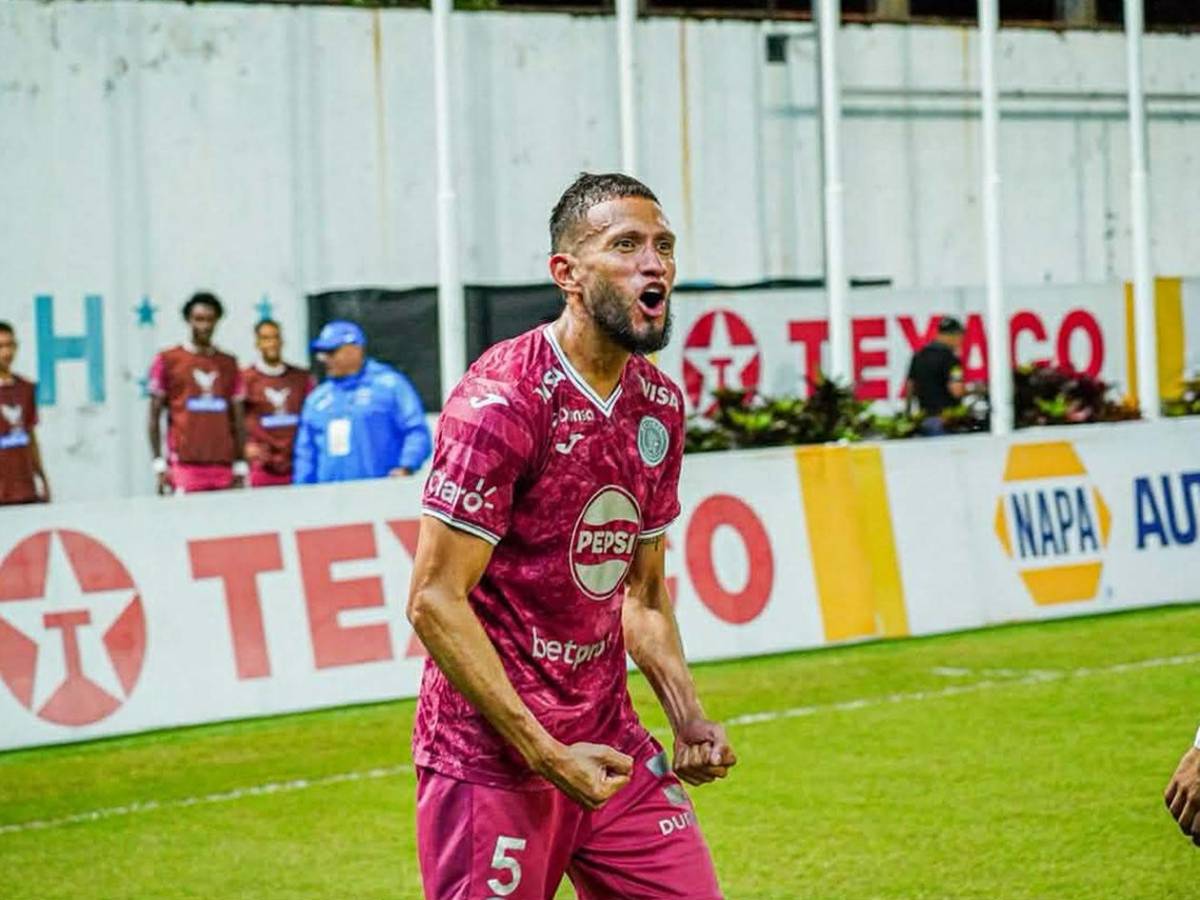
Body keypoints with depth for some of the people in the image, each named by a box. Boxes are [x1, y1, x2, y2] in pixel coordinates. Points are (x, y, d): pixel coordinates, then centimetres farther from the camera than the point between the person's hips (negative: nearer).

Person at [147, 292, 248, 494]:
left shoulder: (229, 364, 14)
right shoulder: (167, 361, 4)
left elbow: (237, 419, 16)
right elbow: (154, 417, 4)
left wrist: (240, 466, 9)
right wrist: (159, 464, -4)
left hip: (223, 468, 3)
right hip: (184, 467, -3)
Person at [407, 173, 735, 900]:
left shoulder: (659, 404, 8)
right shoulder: (501, 402, -16)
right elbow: (436, 602, -18)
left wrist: (688, 720, 4)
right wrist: (547, 753, -19)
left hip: (611, 742, 7)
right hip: (493, 757, -7)